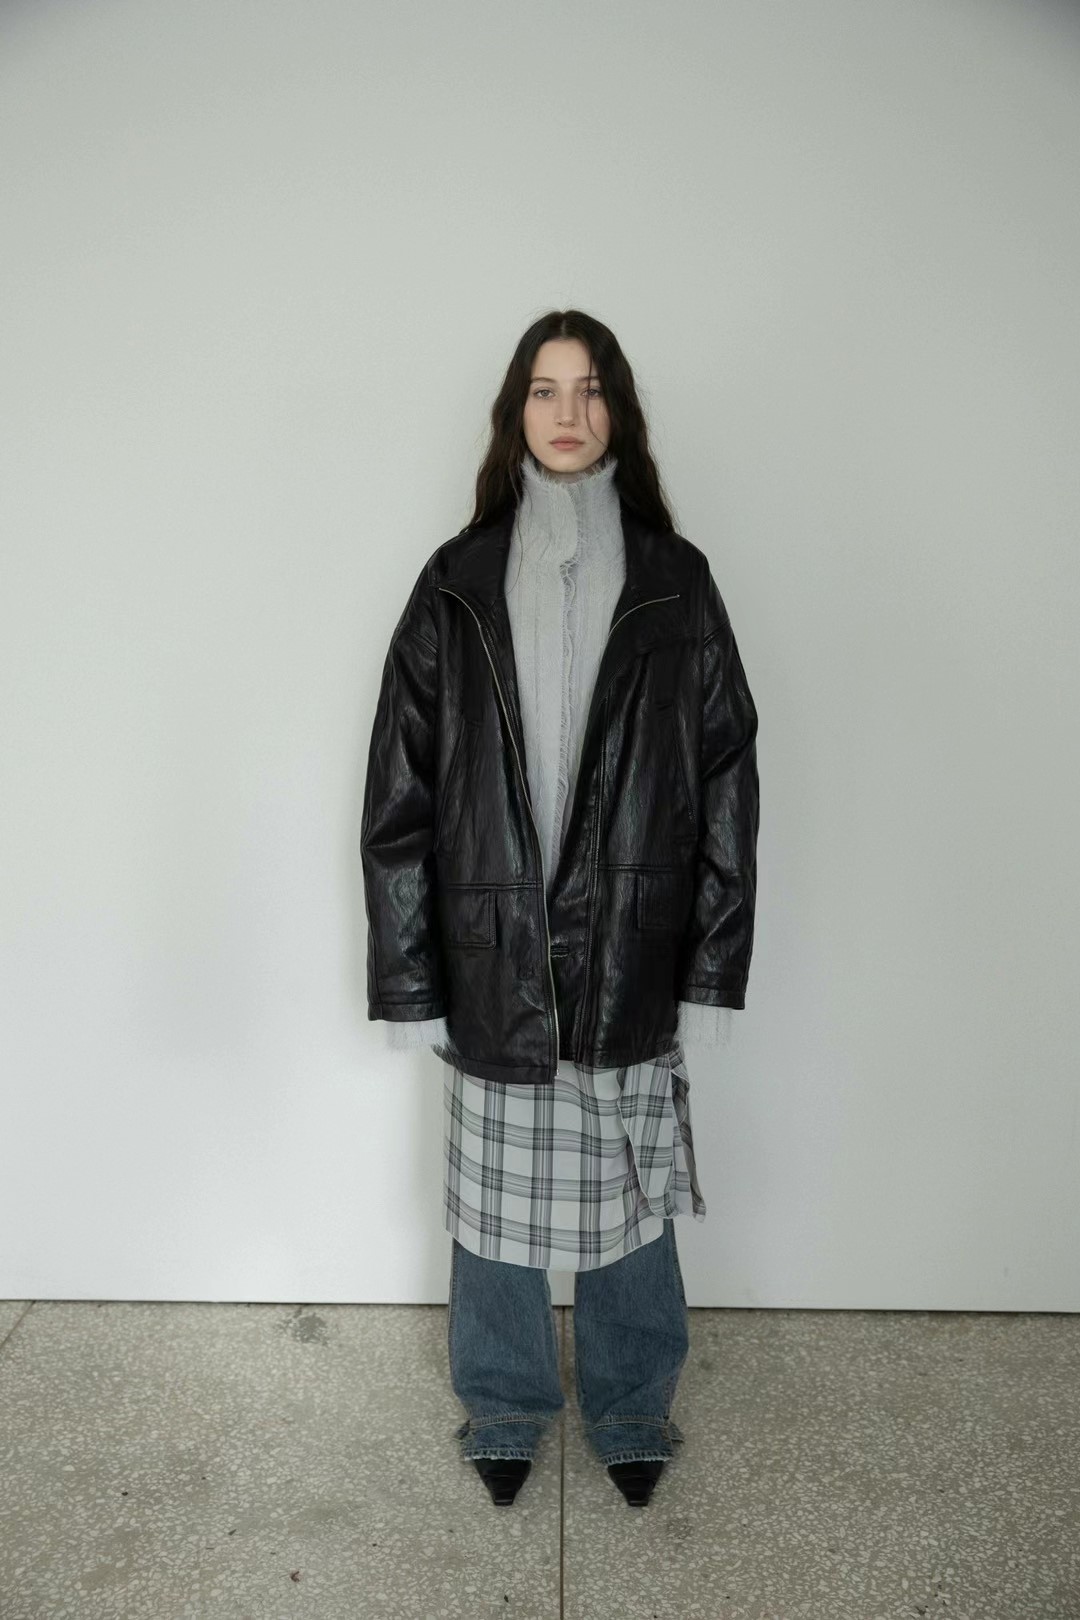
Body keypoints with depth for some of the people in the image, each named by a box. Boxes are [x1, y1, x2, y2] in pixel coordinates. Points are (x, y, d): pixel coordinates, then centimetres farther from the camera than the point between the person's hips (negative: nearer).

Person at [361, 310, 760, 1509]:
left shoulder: (676, 582, 0)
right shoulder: (458, 585, -1)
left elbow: (727, 782, 0)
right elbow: (398, 792, -2)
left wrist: (713, 971, -4)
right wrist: (407, 981, -5)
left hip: (633, 958, 0)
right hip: (493, 959, 0)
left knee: (627, 1198, 15)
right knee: (494, 1197, 15)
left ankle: (631, 1411, 41)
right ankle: (506, 1409, 41)